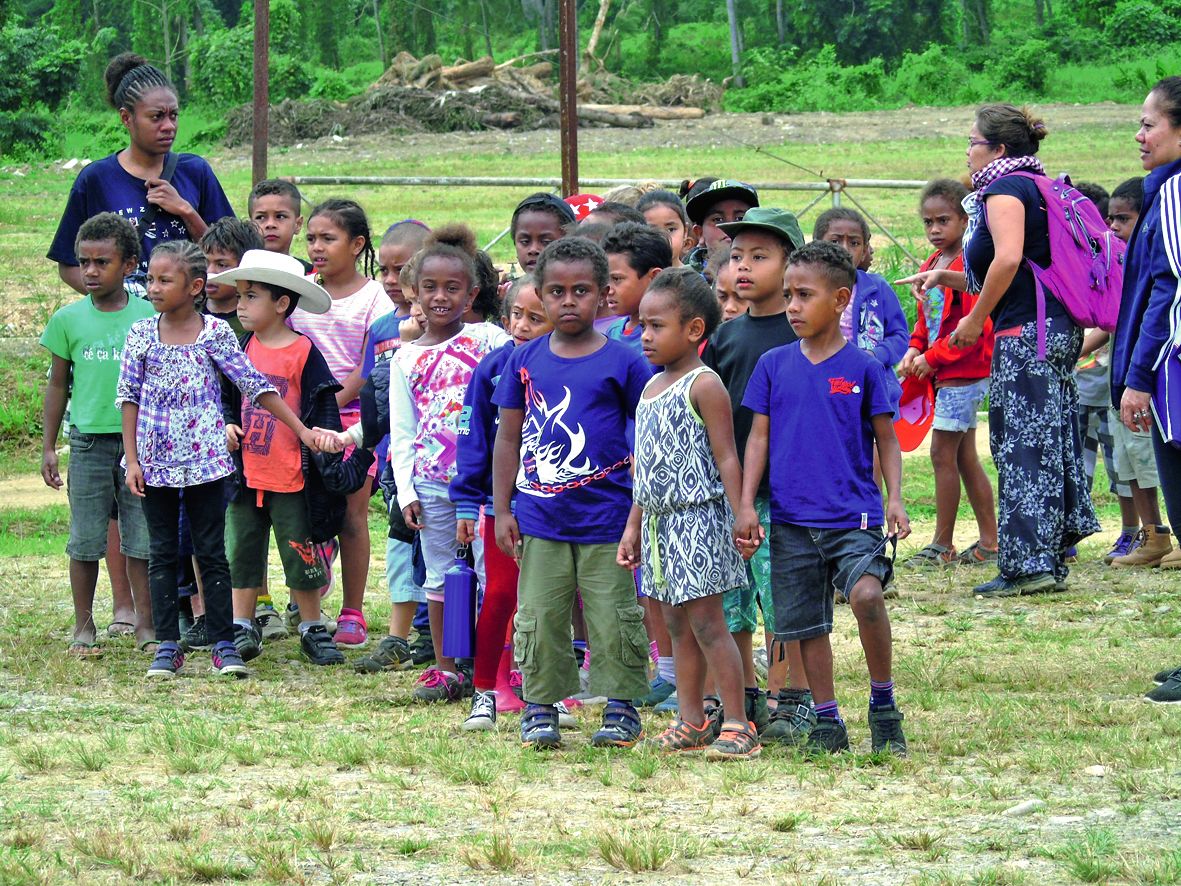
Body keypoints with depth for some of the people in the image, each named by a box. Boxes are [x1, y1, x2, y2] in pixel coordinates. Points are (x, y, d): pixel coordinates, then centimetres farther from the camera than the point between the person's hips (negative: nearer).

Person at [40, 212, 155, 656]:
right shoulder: (69, 320, 3)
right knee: (85, 538, 4)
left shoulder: (150, 316, 0)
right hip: (88, 439, 1)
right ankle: (84, 627, 13)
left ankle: (146, 623, 11)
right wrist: (48, 447, 8)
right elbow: (58, 384, 9)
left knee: (142, 536, 2)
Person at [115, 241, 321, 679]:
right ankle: (167, 646, 11)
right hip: (155, 462, 2)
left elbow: (256, 386, -1)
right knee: (162, 553, 6)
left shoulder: (215, 333, -4)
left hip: (204, 461, -2)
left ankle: (223, 644, 7)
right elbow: (129, 397, 4)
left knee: (211, 552, 2)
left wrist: (301, 429, -3)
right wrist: (132, 460, -1)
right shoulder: (142, 334, 1)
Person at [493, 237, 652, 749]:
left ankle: (621, 707, 14)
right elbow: (508, 438, 10)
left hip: (606, 518, -2)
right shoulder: (525, 361, 5)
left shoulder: (622, 362, -3)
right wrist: (502, 509, 6)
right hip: (540, 517, 2)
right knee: (539, 619, 6)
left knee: (613, 620, 3)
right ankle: (540, 709, 16)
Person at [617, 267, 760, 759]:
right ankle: (691, 723, 15)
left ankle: (738, 727, -7)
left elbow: (725, 457, -13)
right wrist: (633, 526, 20)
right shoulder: (652, 388, 15)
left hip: (697, 517, -9)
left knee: (705, 621, -9)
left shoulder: (704, 385, -10)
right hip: (659, 520, 9)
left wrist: (741, 516, -18)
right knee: (677, 623, 10)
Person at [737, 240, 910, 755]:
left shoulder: (862, 368, -1)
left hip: (854, 514, -4)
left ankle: (884, 706, -9)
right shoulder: (774, 366, 6)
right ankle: (827, 723, 20)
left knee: (866, 594, -25)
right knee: (806, 624, 7)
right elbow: (758, 438, 8)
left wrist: (894, 500, -9)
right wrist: (746, 505, 0)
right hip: (792, 520, 4)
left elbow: (887, 440, 4)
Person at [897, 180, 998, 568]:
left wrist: (933, 357, -17)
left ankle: (942, 545, -2)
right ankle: (989, 542, 16)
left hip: (964, 372, -10)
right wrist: (914, 349, 2)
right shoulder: (932, 265, 14)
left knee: (943, 454, -7)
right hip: (944, 373, 10)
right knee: (964, 457, 11)